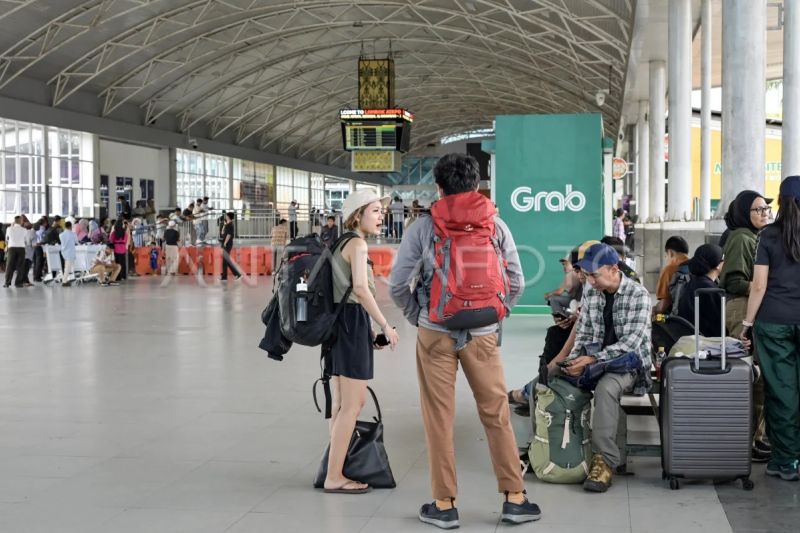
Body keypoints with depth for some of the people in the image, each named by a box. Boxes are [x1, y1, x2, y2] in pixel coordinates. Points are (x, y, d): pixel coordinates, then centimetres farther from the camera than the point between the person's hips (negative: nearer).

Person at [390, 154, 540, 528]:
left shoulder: (424, 227, -4)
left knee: (439, 419, 6)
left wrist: (417, 317, 10)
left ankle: (444, 505, 11)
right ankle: (515, 499, 15)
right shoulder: (496, 225, 1)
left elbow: (398, 284, -5)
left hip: (435, 334, -1)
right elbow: (516, 282, 2)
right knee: (497, 416, 10)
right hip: (483, 334, 2)